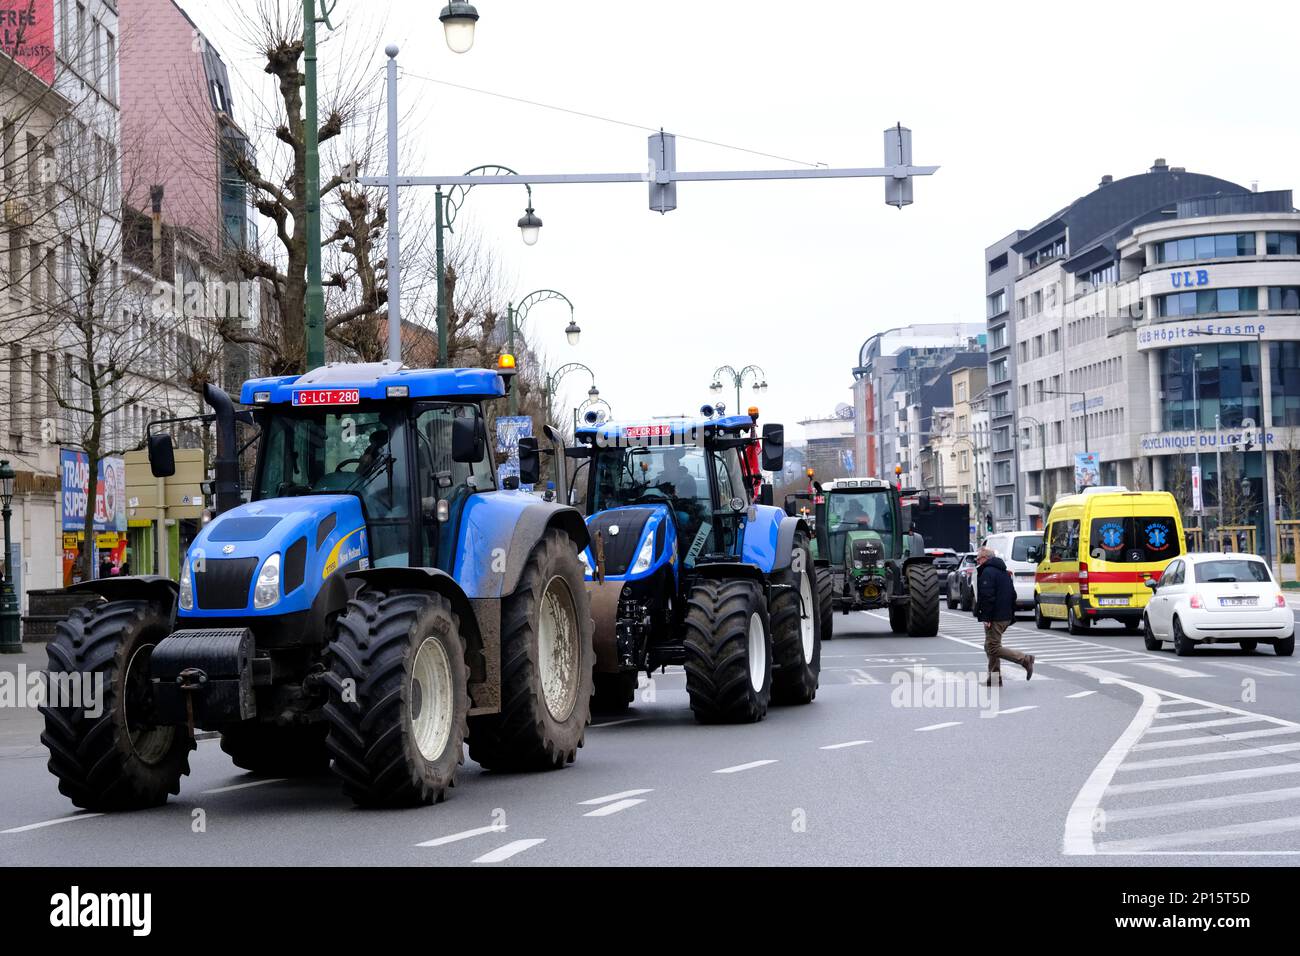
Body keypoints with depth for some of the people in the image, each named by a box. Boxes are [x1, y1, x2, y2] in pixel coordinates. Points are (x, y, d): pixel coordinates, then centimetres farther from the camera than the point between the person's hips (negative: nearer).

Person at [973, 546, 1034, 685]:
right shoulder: (1004, 572, 20)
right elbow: (1013, 595, 24)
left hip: (995, 618, -10)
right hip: (1006, 617, 10)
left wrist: (986, 618, -21)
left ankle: (1025, 659, -12)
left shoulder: (987, 572, -12)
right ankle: (994, 678, 15)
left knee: (994, 648, -8)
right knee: (990, 647, 16)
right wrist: (1011, 615, 24)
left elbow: (987, 596, -21)